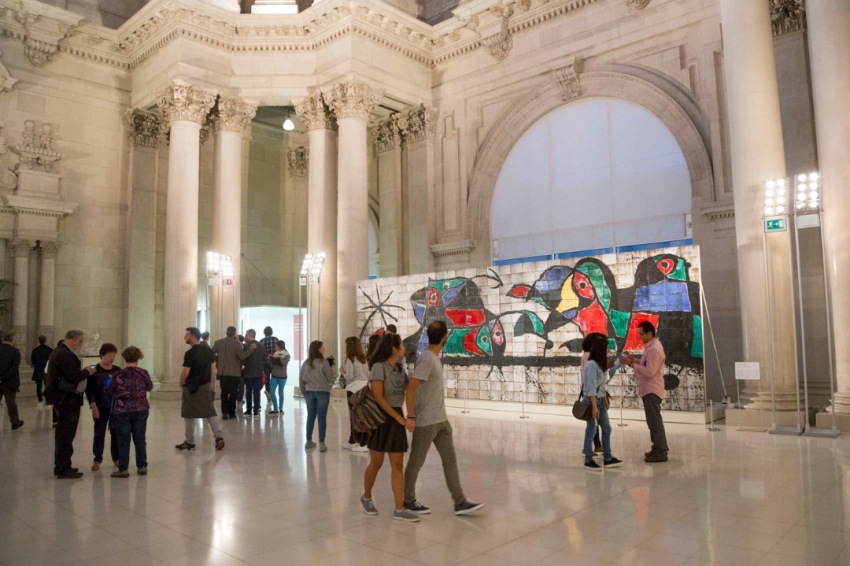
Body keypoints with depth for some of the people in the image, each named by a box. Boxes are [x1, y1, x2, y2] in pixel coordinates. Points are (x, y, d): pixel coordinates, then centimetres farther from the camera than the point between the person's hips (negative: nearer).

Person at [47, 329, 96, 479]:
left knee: (63, 433, 19)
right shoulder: (65, 354, -20)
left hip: (63, 399, 11)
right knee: (66, 434, -2)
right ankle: (63, 469, 5)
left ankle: (61, 466, 29)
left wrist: (83, 371, 6)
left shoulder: (59, 351, 13)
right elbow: (74, 377, -25)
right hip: (67, 399, -11)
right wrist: (87, 372, -9)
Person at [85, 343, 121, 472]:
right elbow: (89, 390, -8)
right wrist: (94, 407, -13)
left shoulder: (118, 371, 4)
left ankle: (116, 459, 18)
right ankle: (97, 460, 13)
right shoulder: (94, 371, -6)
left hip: (116, 408, 3)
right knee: (99, 434, 4)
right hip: (101, 408, -3)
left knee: (116, 433, 8)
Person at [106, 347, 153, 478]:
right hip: (141, 410, 2)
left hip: (122, 412, -2)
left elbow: (109, 392, 1)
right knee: (140, 439, 11)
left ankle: (123, 469, 9)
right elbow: (150, 387, 12)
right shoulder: (144, 373, -5)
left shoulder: (118, 376, -11)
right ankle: (142, 467, 16)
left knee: (123, 441, 5)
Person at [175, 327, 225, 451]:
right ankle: (219, 437, -2)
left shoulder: (190, 353, -17)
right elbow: (212, 369, 10)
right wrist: (211, 383, 15)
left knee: (188, 415, 7)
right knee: (210, 412, 9)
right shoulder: (208, 351, 6)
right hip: (206, 386, 6)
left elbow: (186, 372, -18)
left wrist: (181, 383, 0)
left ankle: (190, 442, 14)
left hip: (192, 387, -6)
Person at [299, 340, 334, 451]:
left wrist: (304, 392, 19)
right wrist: (329, 384, 16)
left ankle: (309, 441, 22)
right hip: (322, 392, -4)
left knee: (310, 417, 14)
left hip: (309, 392, 5)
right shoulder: (323, 362, -11)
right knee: (322, 417, -1)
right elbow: (330, 378, -6)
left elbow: (301, 379, 9)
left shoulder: (306, 363, 4)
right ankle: (321, 443, -1)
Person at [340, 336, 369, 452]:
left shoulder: (350, 359, -10)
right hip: (364, 389, 7)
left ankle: (363, 444, -3)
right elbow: (367, 375, 12)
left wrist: (342, 372, 3)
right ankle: (352, 441, 25)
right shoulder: (363, 359, 11)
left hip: (354, 390, -7)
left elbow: (349, 376, -14)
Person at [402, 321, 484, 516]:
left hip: (441, 420, 9)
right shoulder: (426, 359, -20)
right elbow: (411, 388, -23)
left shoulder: (435, 358, 10)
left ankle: (460, 502, 15)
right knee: (416, 462, 7)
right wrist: (410, 416, -23)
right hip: (426, 422, -9)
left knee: (450, 460, 10)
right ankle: (408, 501, 22)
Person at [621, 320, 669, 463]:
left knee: (655, 421, -5)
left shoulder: (654, 349, -21)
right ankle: (657, 448, 25)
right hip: (649, 389, 11)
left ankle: (661, 452, 0)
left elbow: (649, 372, -25)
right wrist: (634, 359, 7)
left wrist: (631, 364, -22)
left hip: (651, 390, -11)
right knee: (653, 420, 16)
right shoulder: (652, 346, 12)